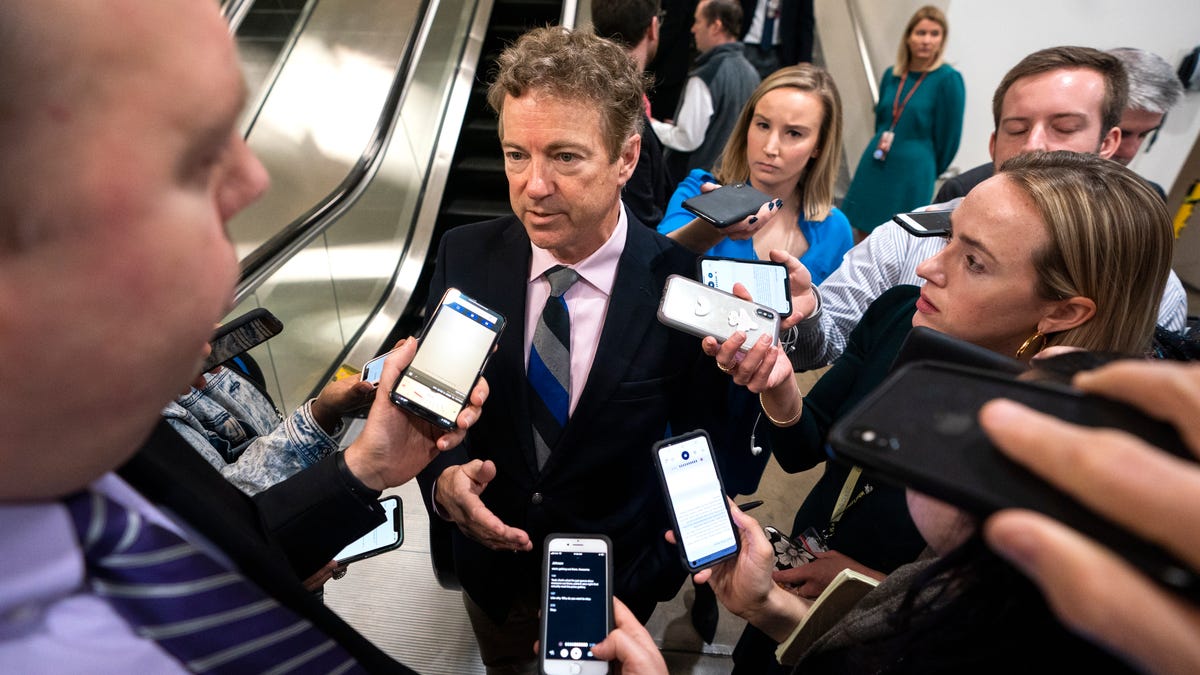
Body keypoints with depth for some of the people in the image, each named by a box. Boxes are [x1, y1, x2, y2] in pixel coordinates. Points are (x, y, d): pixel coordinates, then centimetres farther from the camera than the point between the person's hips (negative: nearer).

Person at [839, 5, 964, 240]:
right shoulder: (891, 75, 5)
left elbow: (949, 135, -4)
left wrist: (925, 168, 7)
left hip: (912, 176, -5)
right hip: (873, 168, 5)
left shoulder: (949, 80, -9)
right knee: (862, 235, 10)